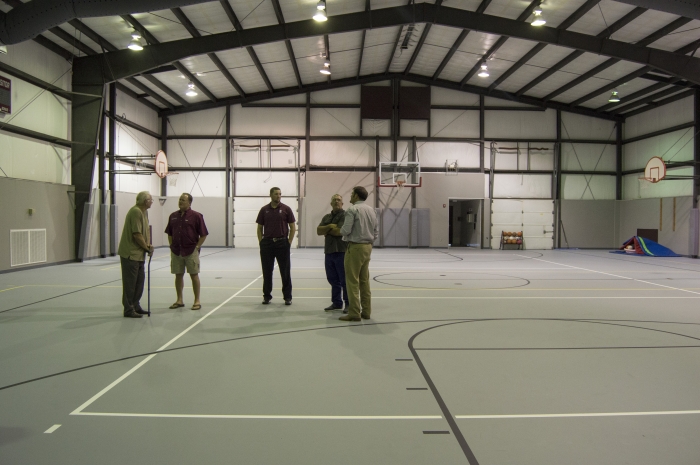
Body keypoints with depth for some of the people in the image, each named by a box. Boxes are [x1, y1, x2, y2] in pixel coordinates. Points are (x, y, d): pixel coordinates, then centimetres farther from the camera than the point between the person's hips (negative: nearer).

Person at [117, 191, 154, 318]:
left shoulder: (144, 212, 12)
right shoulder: (135, 211, -19)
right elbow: (137, 234, -23)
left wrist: (148, 245, 0)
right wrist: (147, 248, -12)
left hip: (139, 254, 10)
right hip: (130, 253, -10)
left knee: (140, 280, 15)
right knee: (130, 283, -3)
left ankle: (135, 306, 26)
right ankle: (128, 310, 5)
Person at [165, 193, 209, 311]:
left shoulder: (196, 216, -6)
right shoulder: (173, 216, 9)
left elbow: (203, 234, -5)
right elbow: (169, 233, 17)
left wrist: (197, 247, -9)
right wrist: (172, 246, 7)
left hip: (191, 251, -5)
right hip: (176, 251, 5)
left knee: (194, 275, 1)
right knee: (178, 275, 9)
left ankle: (197, 301, 8)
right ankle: (179, 300, 19)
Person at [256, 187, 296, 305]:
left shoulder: (286, 209, 1)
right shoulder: (264, 210, 5)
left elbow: (293, 227, 2)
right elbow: (259, 228, 9)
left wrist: (289, 242, -4)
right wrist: (261, 242, 1)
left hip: (282, 243, -1)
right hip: (267, 243, 2)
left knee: (285, 271, 2)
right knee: (267, 271, 7)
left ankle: (287, 297, 10)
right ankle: (267, 296, 18)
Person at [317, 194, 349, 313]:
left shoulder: (345, 215, -5)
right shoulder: (327, 217, 18)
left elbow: (341, 231, -18)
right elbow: (318, 231, 6)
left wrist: (327, 231, -2)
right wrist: (330, 226, -10)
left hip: (341, 251, -7)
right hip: (329, 251, 7)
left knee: (344, 279, -2)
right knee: (332, 279, 12)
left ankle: (348, 303, 7)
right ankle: (336, 302, 22)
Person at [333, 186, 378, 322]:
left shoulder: (352, 210, -12)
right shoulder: (372, 210, 11)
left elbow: (346, 230, -17)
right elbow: (376, 231, 12)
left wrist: (337, 229, 2)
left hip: (355, 247, -8)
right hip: (368, 247, 8)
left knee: (352, 281, -3)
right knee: (364, 280, 13)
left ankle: (354, 313, -3)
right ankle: (366, 311, 16)